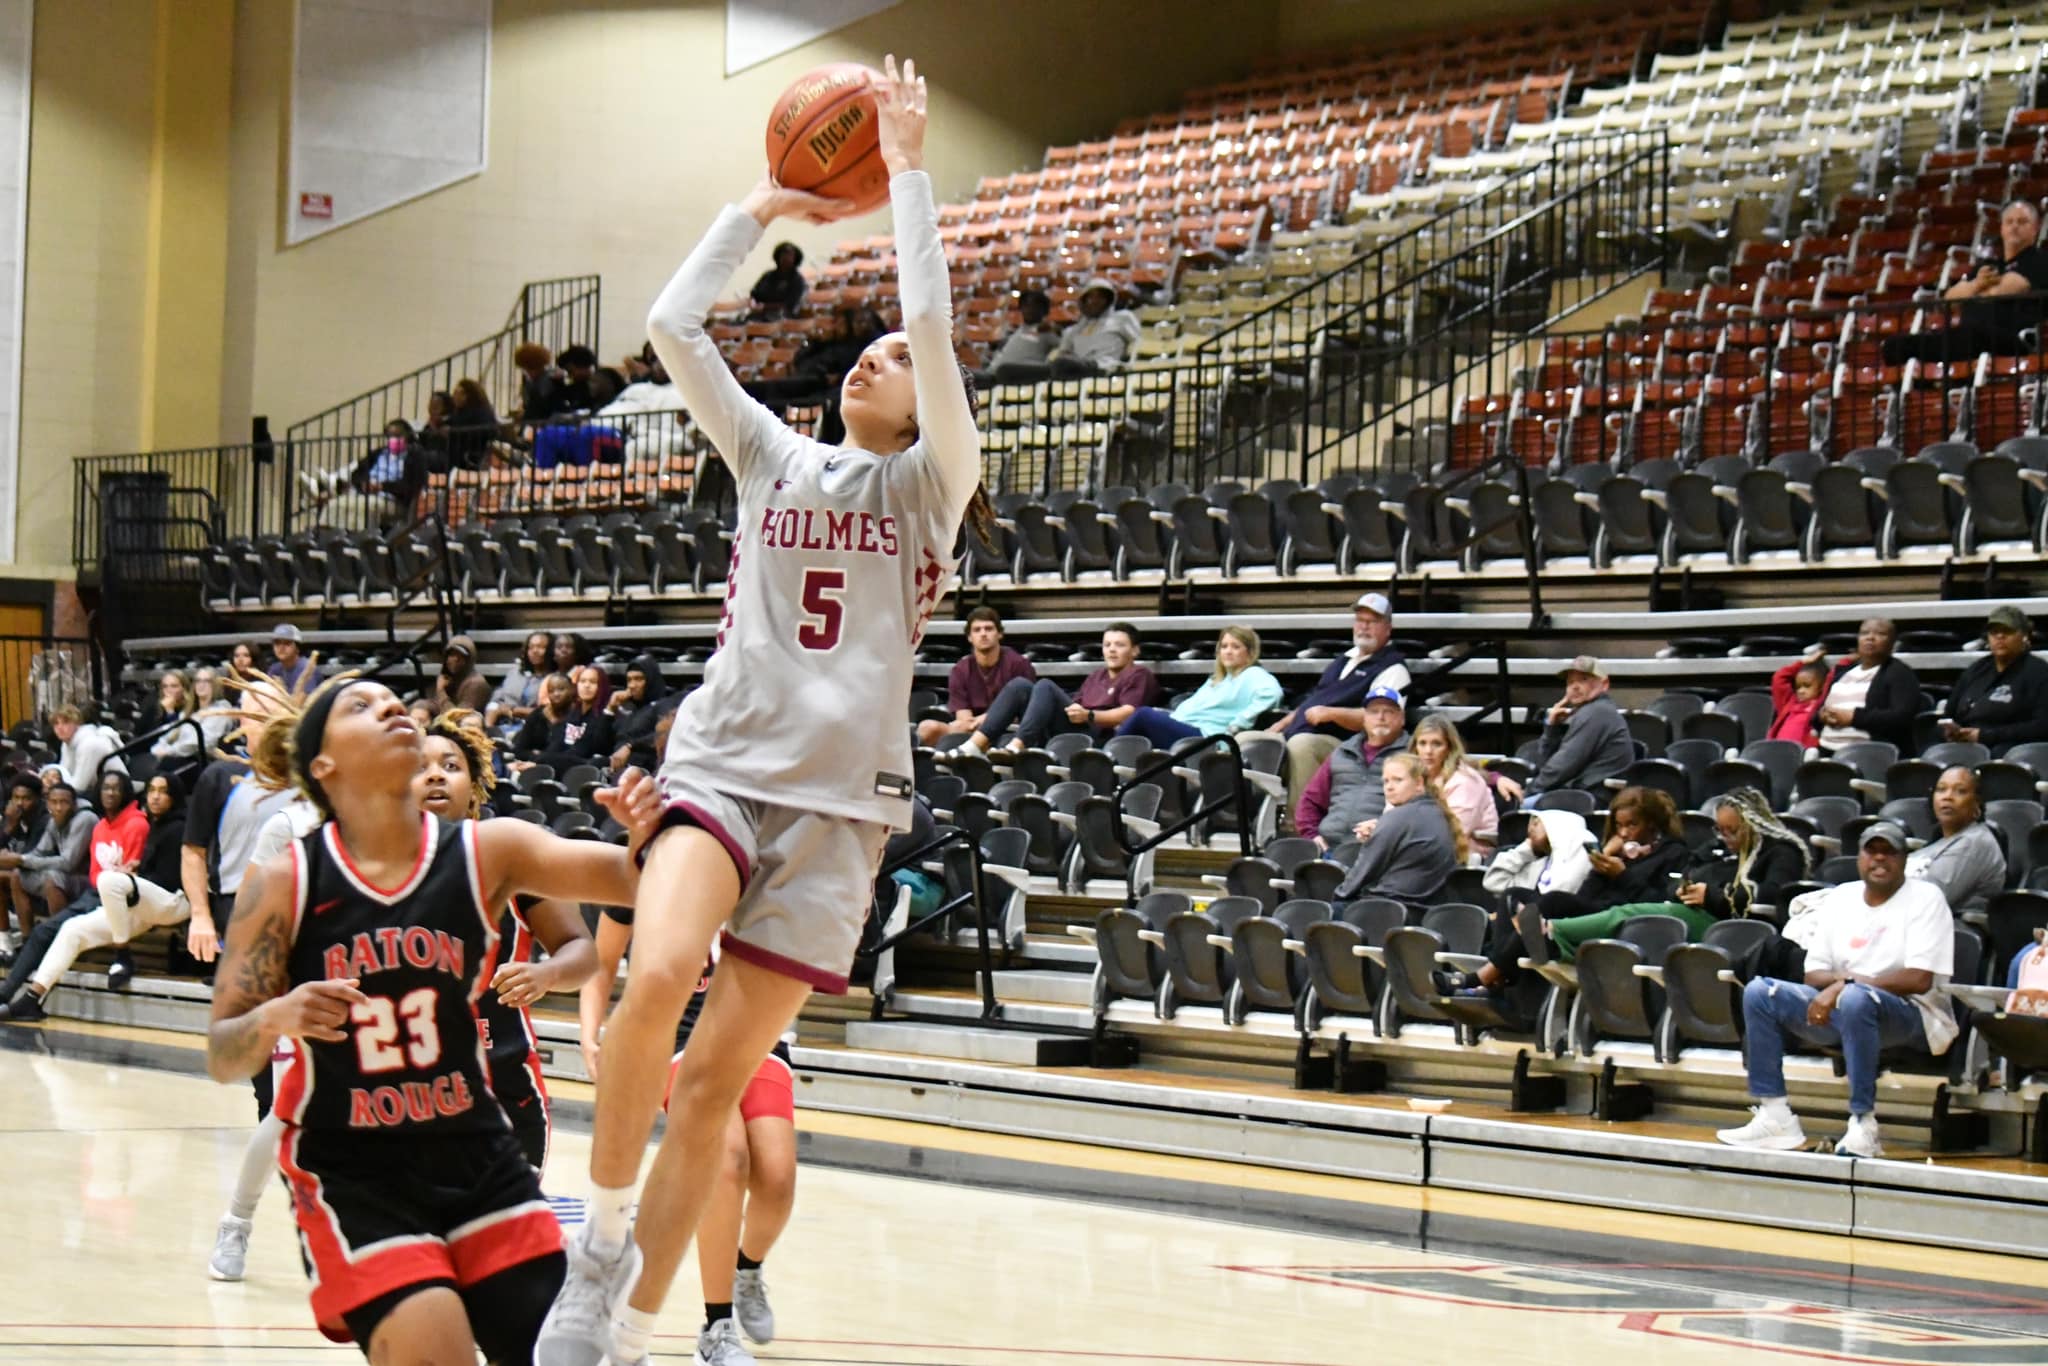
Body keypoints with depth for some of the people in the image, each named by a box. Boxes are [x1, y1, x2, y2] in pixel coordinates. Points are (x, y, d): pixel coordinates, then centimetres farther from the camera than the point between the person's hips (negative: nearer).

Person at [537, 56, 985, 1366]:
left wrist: (910, 167, -2)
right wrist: (764, 206, 12)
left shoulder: (928, 483, 7)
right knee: (657, 978, -28)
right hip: (722, 764, 2)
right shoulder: (774, 459, 16)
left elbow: (935, 321, -8)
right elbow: (674, 326, 9)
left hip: (840, 797, -1)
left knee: (718, 1079, -3)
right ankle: (602, 1236, -10)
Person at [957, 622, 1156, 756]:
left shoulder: (1138, 675, 12)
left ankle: (1015, 748, -47)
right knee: (1020, 685, -9)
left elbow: (1128, 714, -5)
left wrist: (1089, 716, -21)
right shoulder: (1097, 676, 35)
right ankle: (973, 746, -27)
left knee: (1045, 686, -25)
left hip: (1095, 735, -7)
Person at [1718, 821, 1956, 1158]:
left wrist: (1847, 984, -20)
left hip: (1908, 1013, -6)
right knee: (1758, 992, -11)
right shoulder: (1840, 898, 13)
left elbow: (1920, 979, -16)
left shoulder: (1925, 897, -3)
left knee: (1855, 1000, -39)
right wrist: (1839, 982, -14)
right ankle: (1774, 1117, -14)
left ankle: (1863, 1124, -33)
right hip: (1841, 1012, 6)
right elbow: (1813, 975, 10)